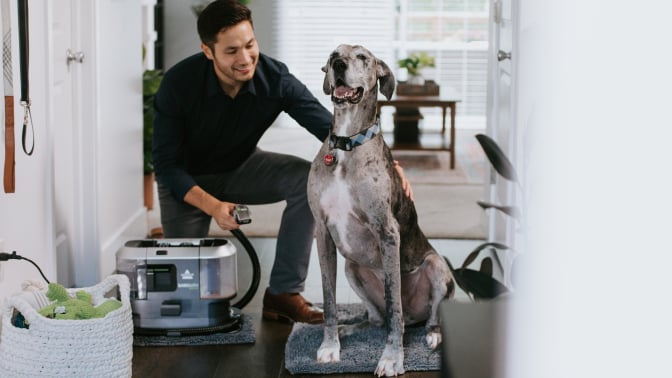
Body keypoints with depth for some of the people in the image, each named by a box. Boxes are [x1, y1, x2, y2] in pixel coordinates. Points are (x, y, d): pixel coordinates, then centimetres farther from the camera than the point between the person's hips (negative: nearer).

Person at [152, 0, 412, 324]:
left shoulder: (275, 79, -25)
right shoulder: (178, 83, -29)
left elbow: (330, 127, -27)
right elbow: (165, 163, -24)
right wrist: (212, 206, -38)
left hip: (240, 166, 2)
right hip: (187, 180, -2)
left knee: (308, 178, -26)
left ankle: (284, 292, -17)